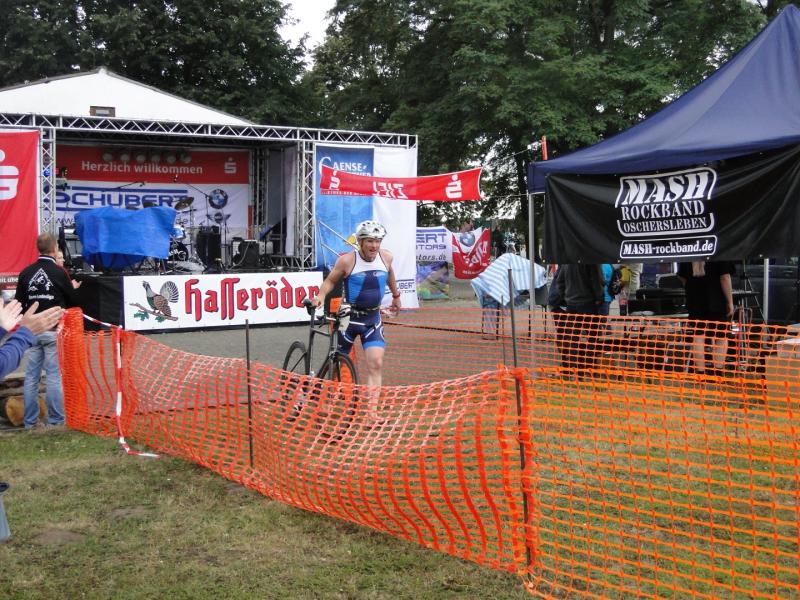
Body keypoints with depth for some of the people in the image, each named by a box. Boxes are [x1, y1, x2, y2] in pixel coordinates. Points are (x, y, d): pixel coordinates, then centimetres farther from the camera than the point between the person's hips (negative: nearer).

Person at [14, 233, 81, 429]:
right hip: (53, 330, -4)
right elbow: (72, 302, 0)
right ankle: (56, 420, 2)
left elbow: (19, 303, 6)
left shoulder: (26, 273, 3)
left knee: (31, 375, 7)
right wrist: (73, 288, 19)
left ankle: (30, 421, 11)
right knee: (55, 375, 0)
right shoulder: (59, 272, -9)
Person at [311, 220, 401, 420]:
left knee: (376, 363, -13)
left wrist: (396, 295, 31)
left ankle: (372, 409, -13)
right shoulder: (347, 260, -15)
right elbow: (330, 280, -4)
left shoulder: (386, 257, -4)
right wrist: (320, 296, -23)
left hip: (372, 317, 2)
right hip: (348, 315, -2)